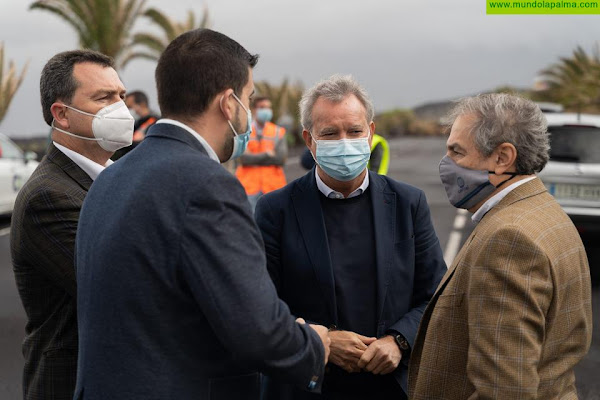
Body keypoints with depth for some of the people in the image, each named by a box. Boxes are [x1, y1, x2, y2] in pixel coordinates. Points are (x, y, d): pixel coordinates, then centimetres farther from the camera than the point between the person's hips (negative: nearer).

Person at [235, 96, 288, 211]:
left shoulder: (278, 132, 9)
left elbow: (280, 158, -5)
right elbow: (243, 158, -10)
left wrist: (254, 159, -6)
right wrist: (267, 155, -7)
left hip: (273, 188, 2)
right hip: (249, 187, -2)